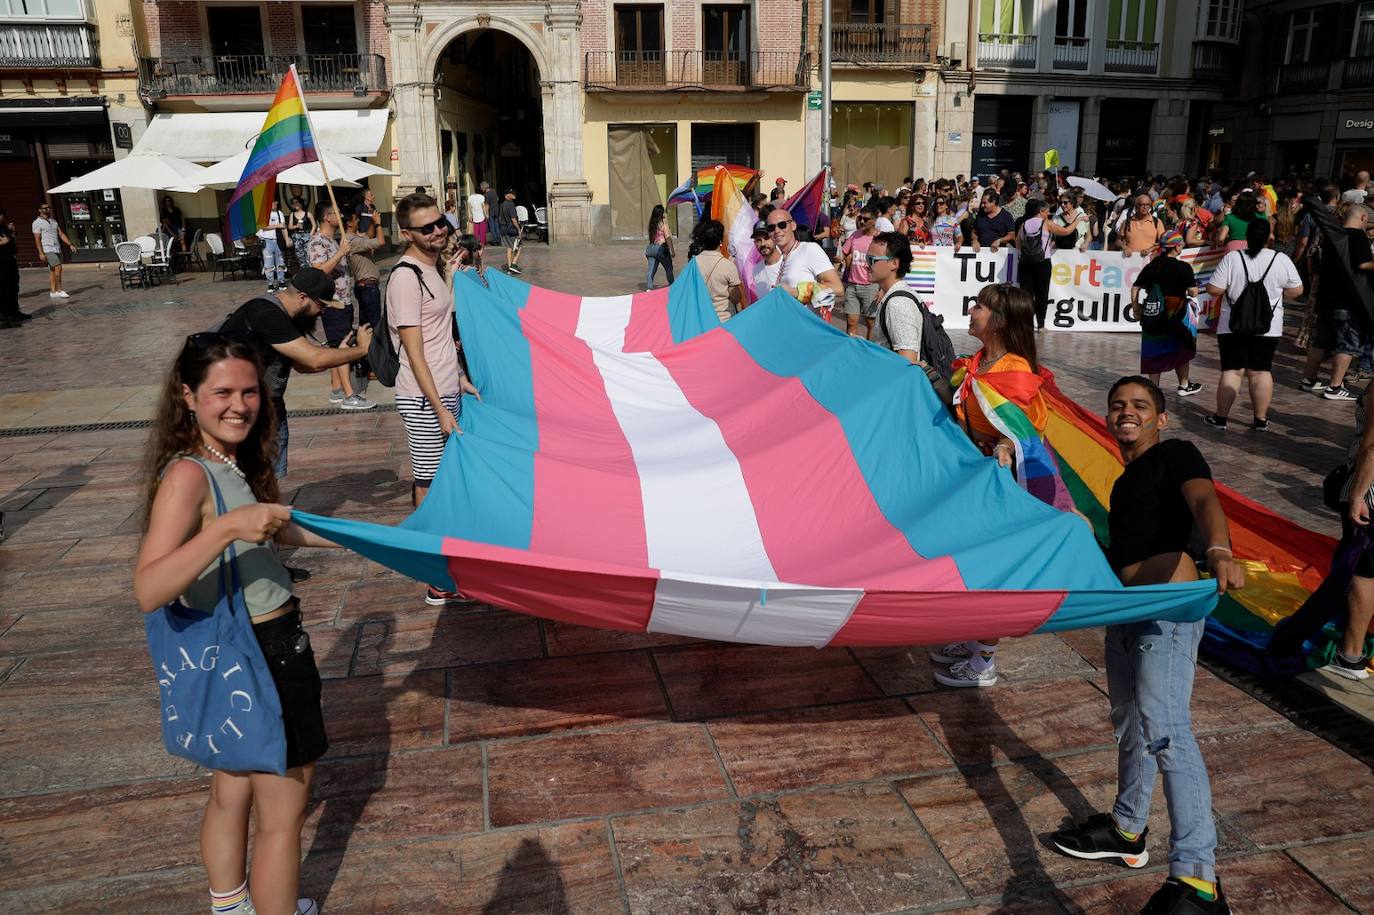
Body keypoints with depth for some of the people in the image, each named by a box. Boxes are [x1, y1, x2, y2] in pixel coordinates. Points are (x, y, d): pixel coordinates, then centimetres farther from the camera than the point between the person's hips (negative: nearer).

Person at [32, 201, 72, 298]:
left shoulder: (53, 221, 16)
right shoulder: (37, 223, -5)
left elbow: (61, 234, 15)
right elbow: (37, 239, -10)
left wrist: (70, 244, 3)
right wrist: (41, 253, -17)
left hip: (57, 249, 7)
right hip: (48, 250, -7)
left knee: (53, 270, 7)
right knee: (58, 268, -17)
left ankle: (53, 292, 9)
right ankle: (59, 290, -13)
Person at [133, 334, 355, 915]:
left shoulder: (234, 465, 4)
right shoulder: (188, 475, -23)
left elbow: (274, 532, 22)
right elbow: (148, 591, -33)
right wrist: (228, 528, -43)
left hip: (242, 655, 9)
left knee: (232, 793, 25)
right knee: (281, 814, 5)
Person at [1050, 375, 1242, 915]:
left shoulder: (1175, 455, -3)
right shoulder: (1125, 482, 21)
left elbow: (1204, 500, -24)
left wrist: (1220, 551, -43)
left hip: (1167, 609, -10)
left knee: (1163, 729, -23)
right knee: (1129, 723, 21)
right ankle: (1127, 832, 40)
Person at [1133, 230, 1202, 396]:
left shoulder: (1150, 266, 5)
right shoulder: (1183, 267, -9)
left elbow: (1134, 289, 3)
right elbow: (1193, 292, -11)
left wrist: (1137, 310, 11)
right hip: (1176, 317, -3)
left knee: (1154, 352, 10)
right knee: (1180, 350, 14)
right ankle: (1184, 385, 25)